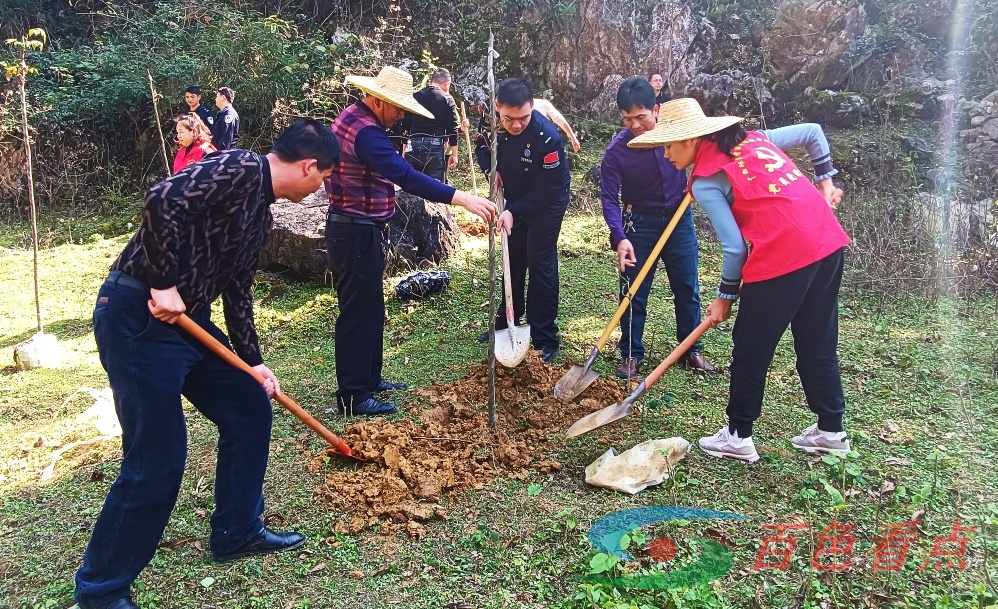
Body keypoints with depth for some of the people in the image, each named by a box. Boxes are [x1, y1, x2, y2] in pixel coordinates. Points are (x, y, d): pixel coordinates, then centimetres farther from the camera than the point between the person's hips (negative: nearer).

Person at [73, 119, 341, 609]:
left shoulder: (261, 213, 16)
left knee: (250, 409, 15)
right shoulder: (241, 169, -13)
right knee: (157, 459, -6)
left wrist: (253, 364, 21)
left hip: (187, 319, 10)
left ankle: (237, 532, 32)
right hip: (138, 317, -10)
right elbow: (162, 201, -27)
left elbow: (237, 290, 21)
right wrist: (165, 284, -22)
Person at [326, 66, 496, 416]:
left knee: (372, 309, 18)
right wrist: (462, 199, -39)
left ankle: (368, 378, 30)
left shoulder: (353, 118, 11)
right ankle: (352, 396, 6)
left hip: (360, 231, 11)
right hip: (356, 234, -11)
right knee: (358, 312, -3)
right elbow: (407, 177, -35)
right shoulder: (366, 132, -23)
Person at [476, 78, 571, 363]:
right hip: (516, 199, 6)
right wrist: (492, 169, -17)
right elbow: (486, 153, 4)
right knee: (512, 260, 15)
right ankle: (507, 322, 32)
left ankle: (545, 340, -2)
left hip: (547, 203, -6)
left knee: (540, 264, -8)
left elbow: (547, 190, -28)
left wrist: (513, 212, -33)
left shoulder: (547, 136, -34)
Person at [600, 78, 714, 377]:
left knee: (687, 288, 10)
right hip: (640, 222, -2)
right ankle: (631, 354, 16)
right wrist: (619, 237, -31)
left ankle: (690, 350, 25)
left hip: (679, 218, 2)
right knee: (633, 292, 2)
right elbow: (610, 198, -19)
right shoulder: (616, 151, -20)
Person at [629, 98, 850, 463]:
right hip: (828, 242, 8)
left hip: (781, 258, -8)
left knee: (751, 350, 9)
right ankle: (831, 430, 31)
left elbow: (734, 248, -8)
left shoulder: (704, 182, -5)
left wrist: (725, 297, 5)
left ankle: (739, 437, 21)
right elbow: (813, 132, 22)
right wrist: (825, 181, 28)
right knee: (818, 345, 19)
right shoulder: (753, 139, 15)